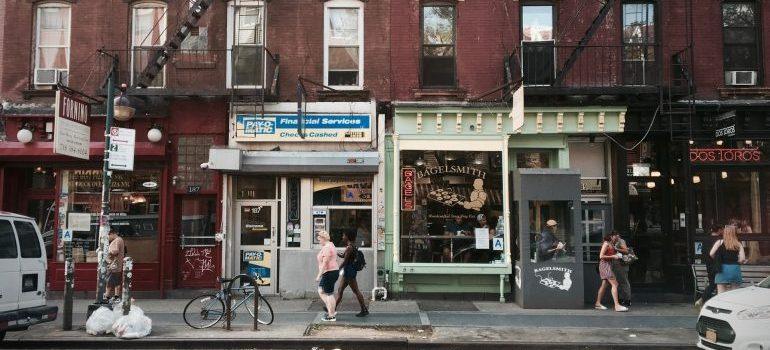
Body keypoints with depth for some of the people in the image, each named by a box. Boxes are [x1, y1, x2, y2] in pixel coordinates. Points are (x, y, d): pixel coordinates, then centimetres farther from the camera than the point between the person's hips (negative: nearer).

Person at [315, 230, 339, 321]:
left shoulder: (327, 248, -17)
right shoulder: (330, 245, 16)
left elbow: (325, 263, -23)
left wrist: (319, 275, -21)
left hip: (330, 273, -11)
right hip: (329, 273, 11)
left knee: (329, 294, -4)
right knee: (321, 291, 15)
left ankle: (331, 316, 2)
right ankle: (332, 310, 17)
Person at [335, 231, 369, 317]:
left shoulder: (349, 247, -16)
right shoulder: (351, 246, 14)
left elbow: (345, 261, -18)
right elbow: (343, 255, 23)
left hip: (349, 271, -11)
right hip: (347, 271, 11)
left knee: (356, 291, -5)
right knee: (340, 290, 13)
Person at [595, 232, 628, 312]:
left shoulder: (612, 245, 17)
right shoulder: (606, 244, -11)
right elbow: (601, 256, -16)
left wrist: (617, 255, 4)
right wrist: (613, 256, -15)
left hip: (609, 265, 10)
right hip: (605, 264, -10)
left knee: (604, 285, 11)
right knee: (614, 284, -14)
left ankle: (598, 304, 16)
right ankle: (617, 305, -18)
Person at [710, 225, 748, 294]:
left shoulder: (720, 242, -1)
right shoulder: (738, 244, 3)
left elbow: (711, 254, -9)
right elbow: (742, 259, -5)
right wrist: (735, 261, 15)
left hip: (722, 270, -2)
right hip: (735, 270, 2)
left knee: (721, 294, 1)